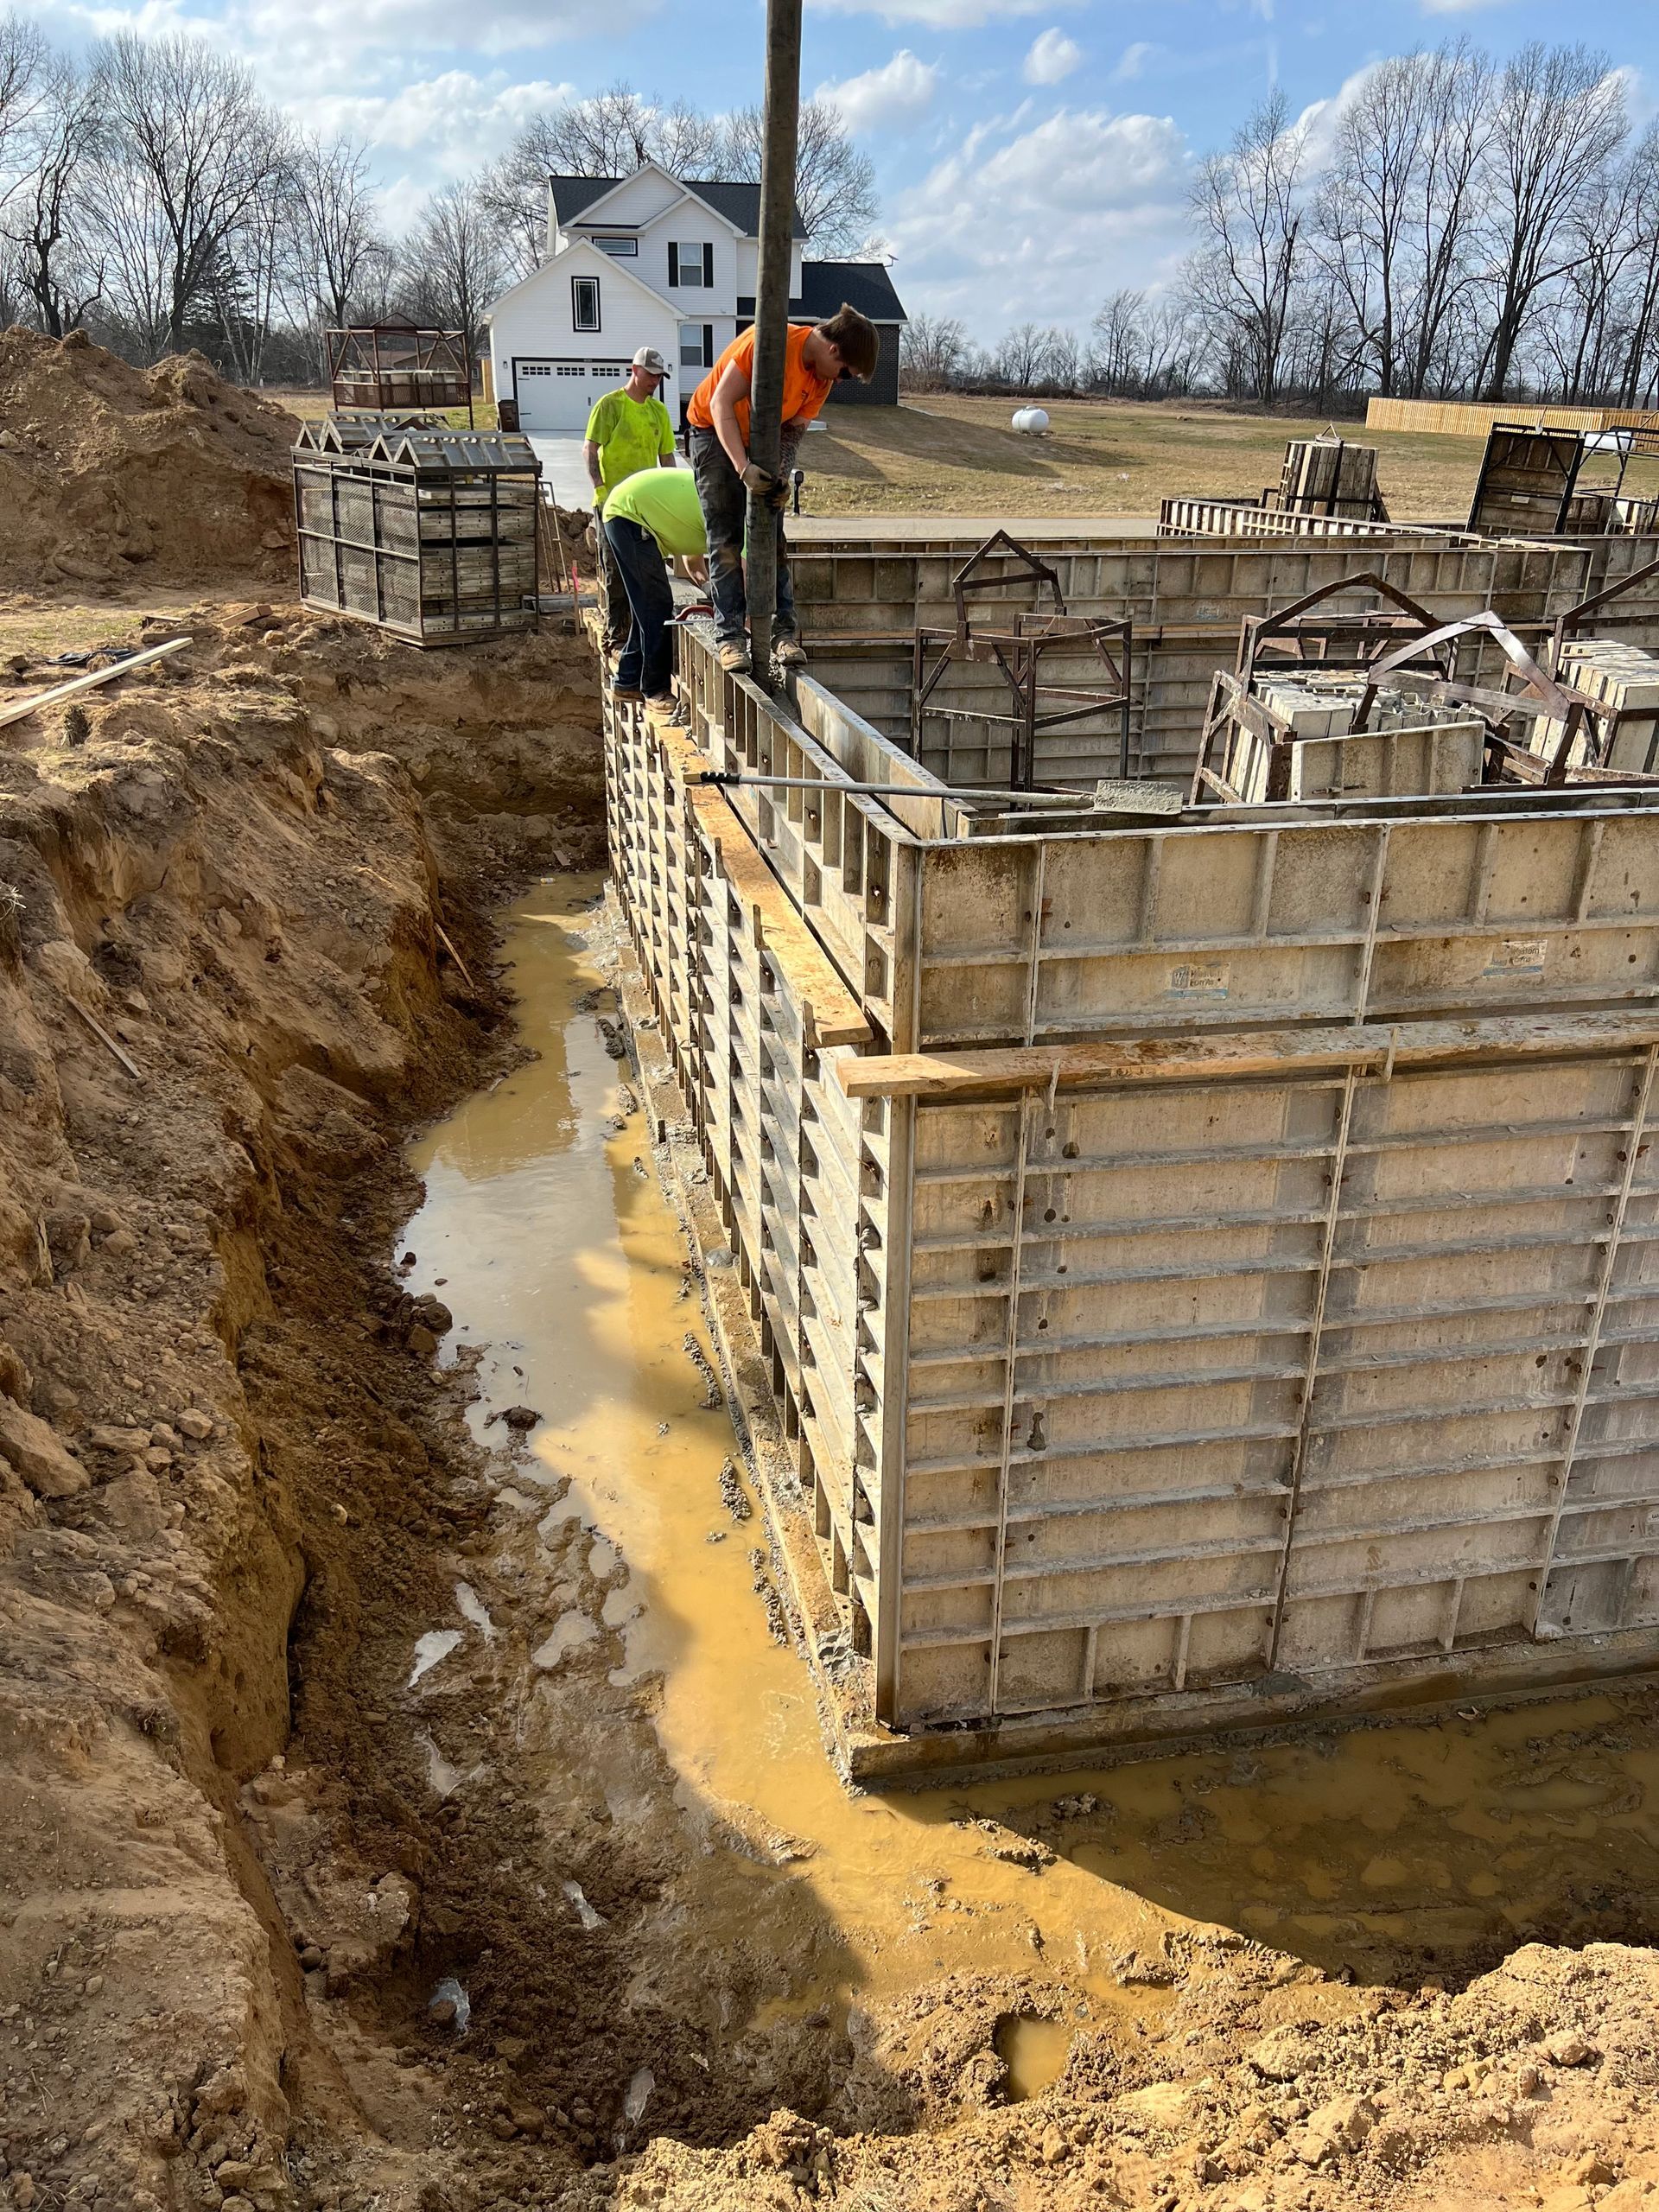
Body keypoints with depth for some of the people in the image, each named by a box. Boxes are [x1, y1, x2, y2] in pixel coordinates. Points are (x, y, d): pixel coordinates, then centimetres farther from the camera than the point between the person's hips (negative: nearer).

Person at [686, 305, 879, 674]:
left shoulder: (822, 379, -7)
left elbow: (794, 430, -3)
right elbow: (721, 402, -28)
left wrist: (782, 476, -22)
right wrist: (743, 468, -35)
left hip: (763, 442, 6)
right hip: (715, 433, -6)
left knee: (772, 540, -3)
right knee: (725, 541, -9)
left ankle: (783, 631, -4)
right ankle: (729, 635, -9)